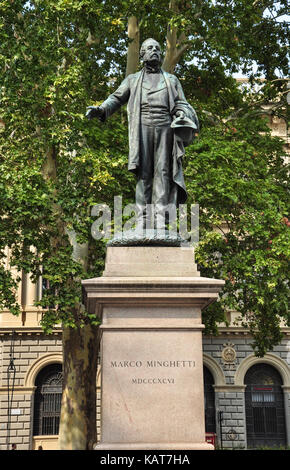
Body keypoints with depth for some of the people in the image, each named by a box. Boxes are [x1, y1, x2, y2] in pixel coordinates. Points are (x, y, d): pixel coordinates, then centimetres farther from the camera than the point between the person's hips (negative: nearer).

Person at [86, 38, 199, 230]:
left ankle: (160, 220, -11)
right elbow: (116, 98, 14)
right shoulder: (133, 80, 21)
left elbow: (181, 104, 13)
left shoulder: (171, 79, 23)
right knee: (143, 173, -7)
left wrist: (183, 116, -11)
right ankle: (142, 218, -9)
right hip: (142, 126, 0)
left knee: (163, 171, -7)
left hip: (165, 127, 1)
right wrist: (100, 110, -6)